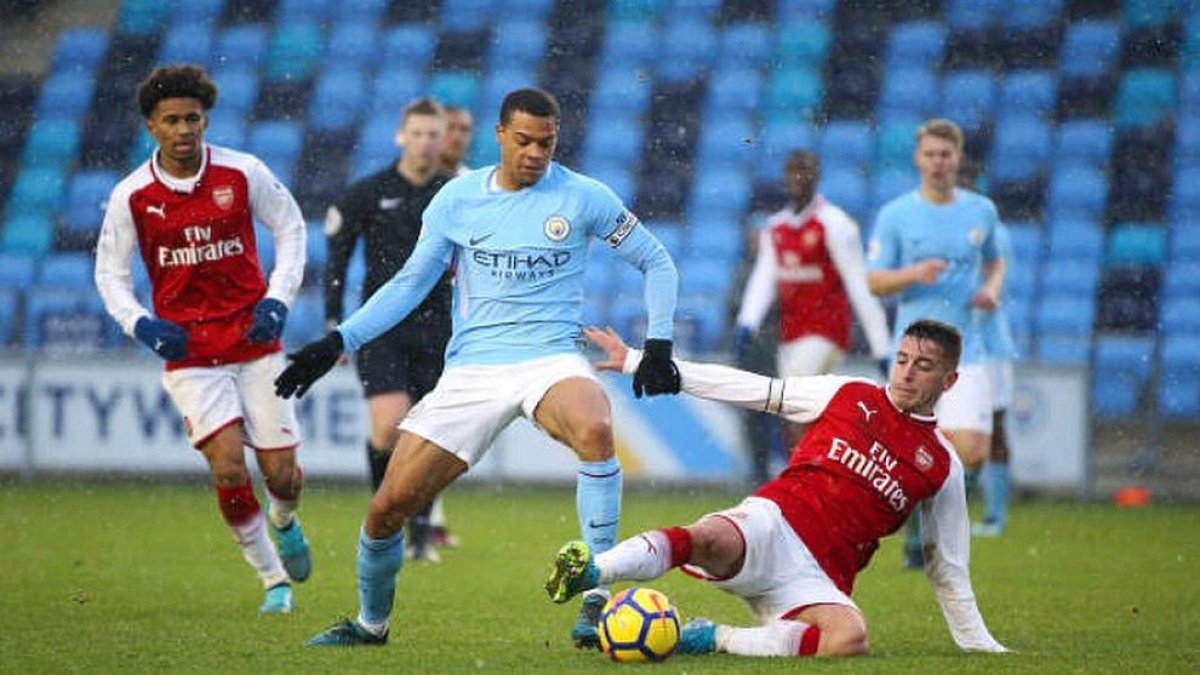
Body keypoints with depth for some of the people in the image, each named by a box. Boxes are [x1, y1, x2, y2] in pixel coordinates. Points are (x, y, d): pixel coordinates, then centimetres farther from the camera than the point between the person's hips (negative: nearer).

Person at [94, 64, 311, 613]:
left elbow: (290, 228, 9)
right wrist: (141, 324, -12)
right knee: (228, 469, -16)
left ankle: (283, 521, 39)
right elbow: (110, 273, 6)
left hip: (255, 341, 1)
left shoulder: (242, 173, -5)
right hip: (189, 350, -1)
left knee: (281, 472, 0)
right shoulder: (131, 196, -5)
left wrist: (277, 300, -3)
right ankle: (274, 580, 5)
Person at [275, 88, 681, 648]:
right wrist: (339, 342, 4)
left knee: (596, 430, -39)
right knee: (387, 507, -4)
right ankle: (371, 623, 26)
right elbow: (410, 283, 13)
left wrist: (658, 345, 0)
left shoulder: (581, 197, -1)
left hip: (551, 358, -2)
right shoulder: (457, 199, 6)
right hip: (472, 367, 3)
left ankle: (596, 600, -30)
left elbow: (656, 262, 10)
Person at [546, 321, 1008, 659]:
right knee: (713, 539, -39)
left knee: (849, 638, -35)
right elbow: (748, 389, 14)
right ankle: (591, 571, -54)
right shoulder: (848, 396, 13)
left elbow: (946, 566, 25)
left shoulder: (943, 468, 16)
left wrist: (979, 644, 23)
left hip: (818, 578, 1)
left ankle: (711, 641, -25)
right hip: (774, 522, -1)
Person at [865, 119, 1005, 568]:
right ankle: (917, 531, 24)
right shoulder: (895, 215, 0)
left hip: (964, 352, 1)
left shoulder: (981, 210, 8)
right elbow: (873, 281, 0)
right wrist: (914, 274, -18)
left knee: (971, 454, -13)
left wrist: (992, 290, 3)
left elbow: (995, 261, 25)